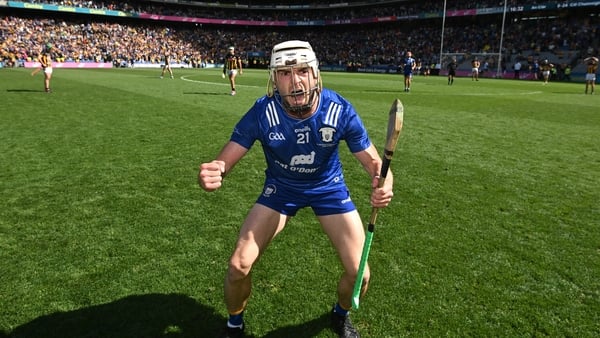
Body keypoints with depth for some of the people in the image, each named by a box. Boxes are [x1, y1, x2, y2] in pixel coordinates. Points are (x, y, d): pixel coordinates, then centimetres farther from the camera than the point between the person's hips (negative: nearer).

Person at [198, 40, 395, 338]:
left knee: (359, 274, -6)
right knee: (239, 266, -10)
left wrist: (383, 184, -44)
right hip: (280, 188, 0)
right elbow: (225, 161, -27)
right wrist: (213, 174, -52)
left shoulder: (340, 110, -26)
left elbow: (373, 160, -19)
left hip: (329, 188, 1)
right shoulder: (262, 113, -27)